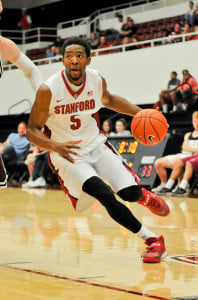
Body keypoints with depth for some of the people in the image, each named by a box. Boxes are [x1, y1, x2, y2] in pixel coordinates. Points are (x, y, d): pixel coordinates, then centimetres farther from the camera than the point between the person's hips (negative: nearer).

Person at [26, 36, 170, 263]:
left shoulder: (97, 81, -8)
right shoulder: (48, 90, -21)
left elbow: (108, 100, 16)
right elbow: (32, 131, -16)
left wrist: (140, 113, 3)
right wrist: (55, 146, -36)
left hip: (95, 144, 4)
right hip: (66, 153, -3)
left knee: (130, 193, -12)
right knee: (106, 196, -24)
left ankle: (144, 196, 28)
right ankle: (152, 240, -8)